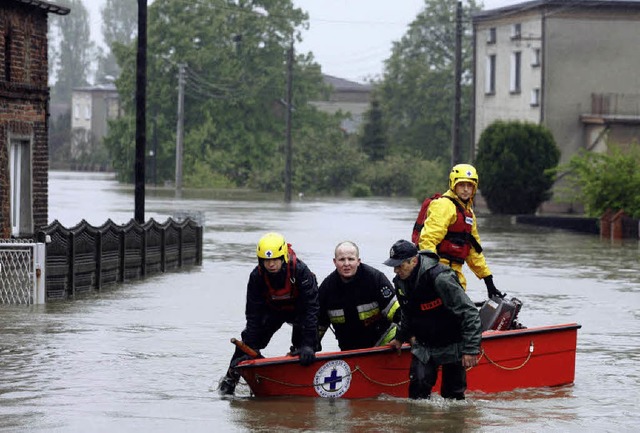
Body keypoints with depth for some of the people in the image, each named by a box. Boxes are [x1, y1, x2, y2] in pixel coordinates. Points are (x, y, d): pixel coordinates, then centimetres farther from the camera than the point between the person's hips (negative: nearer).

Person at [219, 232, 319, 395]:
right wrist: (251, 349, -28)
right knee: (249, 337, -6)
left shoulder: (300, 271, -37)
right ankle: (231, 378, 10)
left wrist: (308, 345, -44)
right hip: (272, 310, 2)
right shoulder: (257, 277, -27)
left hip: (298, 308, -2)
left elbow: (311, 308, -37)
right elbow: (253, 313, -23)